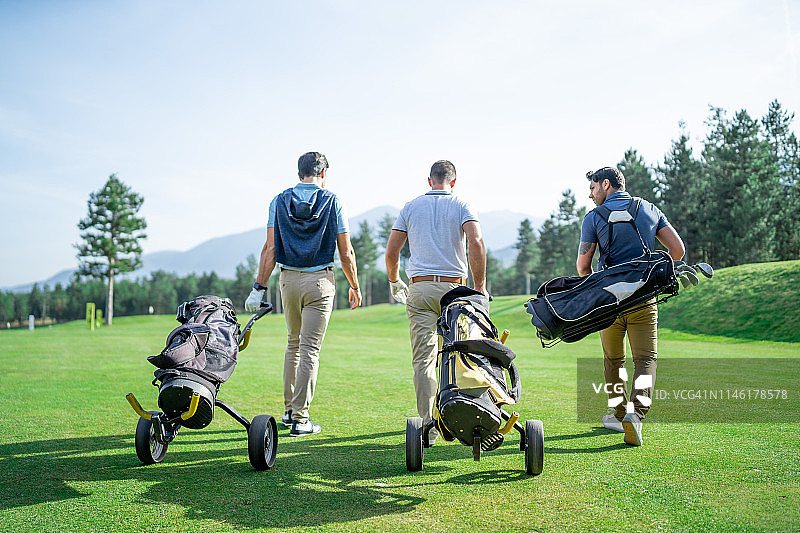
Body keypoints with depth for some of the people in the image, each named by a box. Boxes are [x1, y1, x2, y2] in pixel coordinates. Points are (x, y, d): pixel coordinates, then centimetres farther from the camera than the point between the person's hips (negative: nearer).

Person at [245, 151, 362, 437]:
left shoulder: (279, 201, 4)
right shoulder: (332, 202, -2)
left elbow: (270, 249, -3)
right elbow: (346, 253, -2)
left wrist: (259, 287, -2)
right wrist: (355, 285, 10)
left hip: (289, 280, 3)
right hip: (320, 281, -3)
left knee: (293, 344, 19)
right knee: (310, 349, -1)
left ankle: (289, 410, 24)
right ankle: (300, 419, 0)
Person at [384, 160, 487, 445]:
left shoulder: (411, 207, 10)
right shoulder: (461, 205, 4)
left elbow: (391, 252, 6)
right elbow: (476, 242, -12)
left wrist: (394, 282, 22)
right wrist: (480, 286, -8)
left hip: (419, 288, 1)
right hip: (454, 287, -1)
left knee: (423, 359, 0)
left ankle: (428, 425, -2)